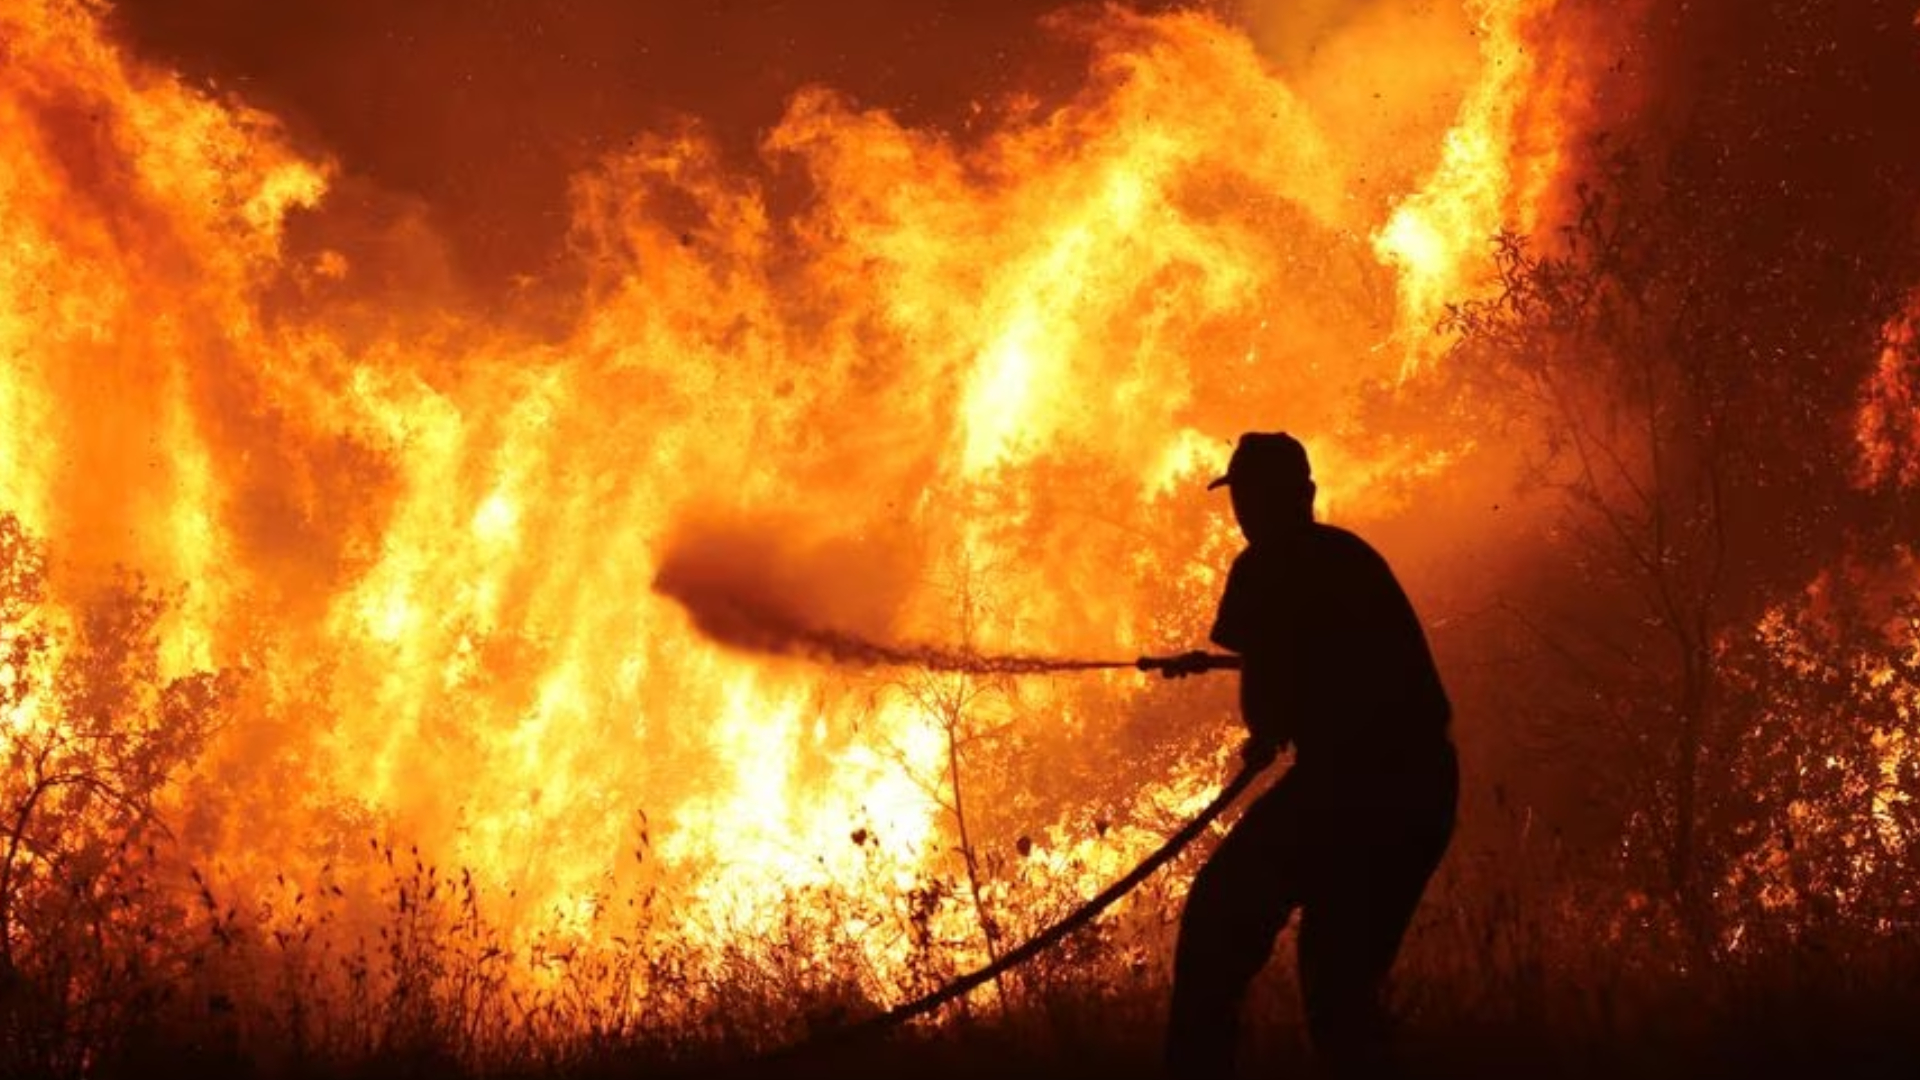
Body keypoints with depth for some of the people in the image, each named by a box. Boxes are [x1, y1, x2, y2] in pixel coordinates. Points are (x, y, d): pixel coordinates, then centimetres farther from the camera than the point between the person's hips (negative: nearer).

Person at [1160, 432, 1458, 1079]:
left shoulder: (1268, 566, -2)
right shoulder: (1353, 557, 21)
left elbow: (1266, 687, -8)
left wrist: (1266, 736, 15)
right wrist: (1210, 662, 53)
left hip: (1352, 779, -7)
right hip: (1426, 782, 7)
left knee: (1220, 924, 4)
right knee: (1343, 967, 18)